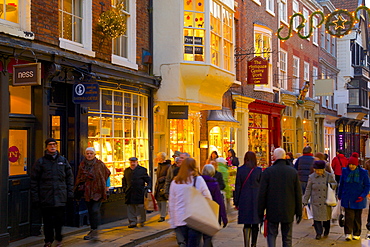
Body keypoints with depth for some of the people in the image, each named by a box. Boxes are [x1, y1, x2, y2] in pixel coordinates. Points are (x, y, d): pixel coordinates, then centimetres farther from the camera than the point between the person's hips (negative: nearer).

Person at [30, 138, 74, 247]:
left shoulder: (63, 160, 9)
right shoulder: (40, 162, 2)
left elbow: (69, 177, 12)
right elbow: (34, 180, 1)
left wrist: (70, 192, 5)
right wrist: (35, 197, -4)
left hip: (60, 196, 1)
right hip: (46, 196, -1)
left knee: (59, 218, 2)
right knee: (47, 219, 5)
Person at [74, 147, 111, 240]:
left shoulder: (99, 164, -3)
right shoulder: (82, 164, 7)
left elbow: (107, 173, 10)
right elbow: (79, 178, 15)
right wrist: (77, 188, 11)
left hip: (97, 191, -4)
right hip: (87, 192, 4)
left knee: (95, 210, -13)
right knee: (90, 211, 10)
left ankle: (95, 231, -12)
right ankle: (93, 230, 19)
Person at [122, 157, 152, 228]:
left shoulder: (142, 170, 2)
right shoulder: (126, 171, 12)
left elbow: (148, 180, 4)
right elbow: (124, 181, 24)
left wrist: (148, 187, -9)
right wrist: (124, 188, 14)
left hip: (140, 192, -3)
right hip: (130, 193, 4)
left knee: (141, 207, -1)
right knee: (130, 208, 4)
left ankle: (142, 221, 15)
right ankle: (132, 222, 12)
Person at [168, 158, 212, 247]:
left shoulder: (175, 182, 4)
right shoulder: (198, 179, -5)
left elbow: (171, 204, 8)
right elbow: (208, 198, -1)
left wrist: (173, 223, 15)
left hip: (180, 219, 3)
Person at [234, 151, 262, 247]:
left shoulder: (240, 170, -2)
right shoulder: (258, 170, -3)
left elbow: (237, 187, 1)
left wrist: (236, 202, 6)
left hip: (244, 200, 0)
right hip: (256, 200, 0)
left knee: (246, 225, 4)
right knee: (255, 224, 11)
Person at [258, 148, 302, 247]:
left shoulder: (267, 171, -8)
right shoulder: (293, 172, -2)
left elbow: (262, 193, -7)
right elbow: (298, 194, 1)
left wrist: (260, 211, 2)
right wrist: (299, 212, 9)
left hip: (272, 210, -1)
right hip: (288, 212, 2)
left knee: (271, 234, 11)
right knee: (287, 238, 11)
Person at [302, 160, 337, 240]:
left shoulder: (329, 176, -1)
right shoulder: (311, 177, -2)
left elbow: (335, 183, 12)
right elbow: (308, 190, 3)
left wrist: (332, 185, -13)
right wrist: (305, 200, 1)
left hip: (326, 201, 1)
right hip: (316, 202, -1)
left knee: (327, 216, 12)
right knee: (317, 217, -4)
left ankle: (326, 231, 35)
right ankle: (319, 233, 8)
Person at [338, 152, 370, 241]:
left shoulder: (363, 172, -6)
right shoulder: (345, 171, -1)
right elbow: (341, 184, 11)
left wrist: (363, 196, -13)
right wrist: (339, 195, 16)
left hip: (358, 200, 0)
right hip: (347, 199, 0)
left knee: (357, 217, 10)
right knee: (348, 216, -7)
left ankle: (357, 234, 22)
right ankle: (348, 233, -3)